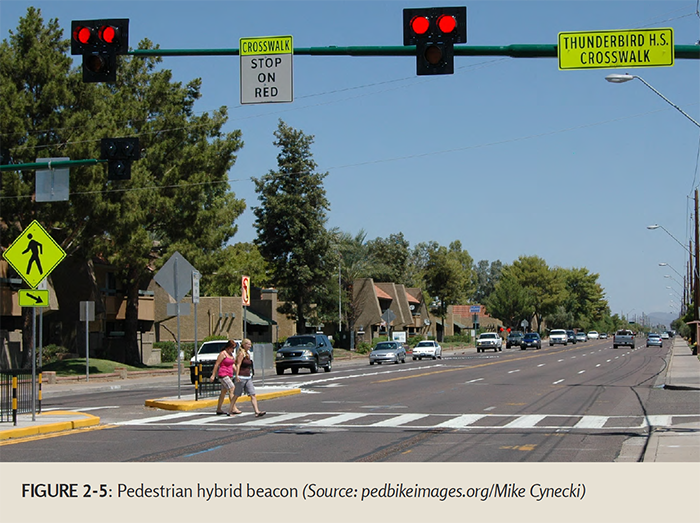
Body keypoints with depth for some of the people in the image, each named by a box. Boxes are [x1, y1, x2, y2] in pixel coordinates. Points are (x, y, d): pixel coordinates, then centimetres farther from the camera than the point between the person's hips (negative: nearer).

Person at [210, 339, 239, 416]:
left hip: (229, 375, 9)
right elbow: (216, 364, -11)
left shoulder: (231, 354, 15)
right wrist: (213, 375, -13)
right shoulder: (223, 354, -11)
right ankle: (233, 409, -23)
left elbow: (233, 365, 21)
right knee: (232, 389, -18)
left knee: (224, 392, 12)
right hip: (223, 375, -9)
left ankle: (219, 409, 19)